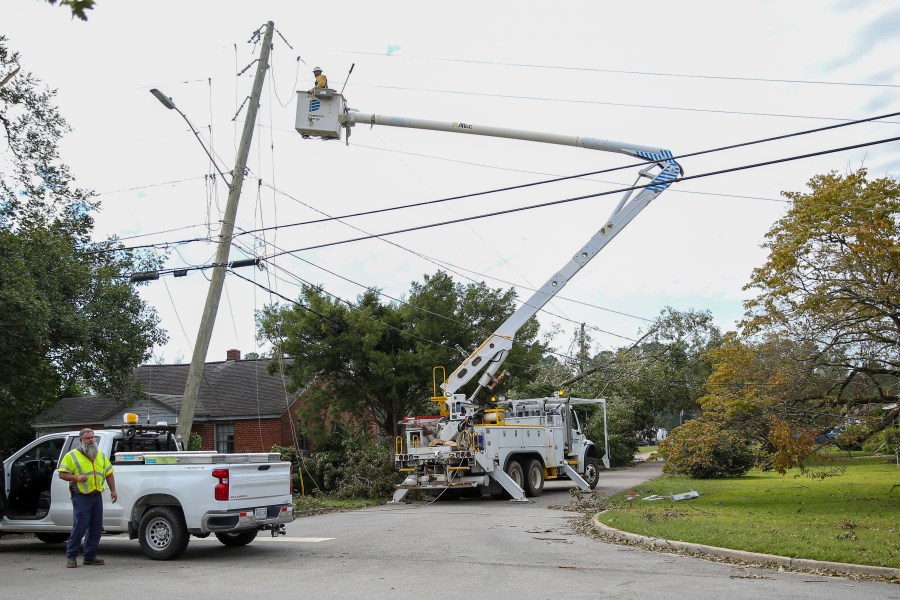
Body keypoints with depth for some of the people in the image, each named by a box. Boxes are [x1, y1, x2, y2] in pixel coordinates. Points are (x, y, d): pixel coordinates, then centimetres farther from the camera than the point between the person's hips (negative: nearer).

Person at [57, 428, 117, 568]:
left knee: (96, 528, 6)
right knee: (79, 527, -10)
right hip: (81, 497, -5)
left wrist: (113, 491, 10)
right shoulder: (72, 455, 1)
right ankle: (71, 556, 3)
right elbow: (62, 474, -3)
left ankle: (90, 556, 15)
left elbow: (109, 473, 19)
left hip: (97, 496, 5)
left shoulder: (101, 455, 17)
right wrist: (76, 477, -20)